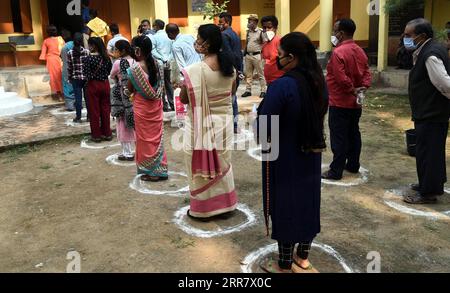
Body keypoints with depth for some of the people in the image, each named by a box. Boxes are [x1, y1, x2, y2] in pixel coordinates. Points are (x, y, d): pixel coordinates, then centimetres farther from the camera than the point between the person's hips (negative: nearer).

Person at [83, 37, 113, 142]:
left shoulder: (88, 59, -14)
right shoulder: (106, 57, -1)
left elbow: (88, 76, -17)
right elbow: (110, 71, 3)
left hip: (93, 85, -4)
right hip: (105, 84, 4)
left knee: (94, 111, 6)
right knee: (105, 109, 12)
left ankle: (96, 135, 13)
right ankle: (107, 133, 18)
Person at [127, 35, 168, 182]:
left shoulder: (135, 68, -18)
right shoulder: (157, 64, 0)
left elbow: (130, 89, -8)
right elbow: (161, 86, 6)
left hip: (142, 106, -5)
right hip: (156, 104, 6)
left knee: (145, 138, 7)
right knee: (156, 137, 14)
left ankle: (150, 171, 16)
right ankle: (160, 170, 21)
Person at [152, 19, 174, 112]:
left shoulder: (154, 37, -6)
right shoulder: (168, 37, 8)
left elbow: (153, 51, -13)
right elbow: (172, 50, 6)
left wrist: (163, 59, -12)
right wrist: (168, 59, -1)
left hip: (158, 64, -5)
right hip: (168, 64, 5)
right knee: (168, 84, 12)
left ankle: (165, 106, 1)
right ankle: (172, 105, 12)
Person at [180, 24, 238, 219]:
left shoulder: (195, 70, -21)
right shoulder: (230, 67, -3)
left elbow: (184, 99, -11)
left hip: (201, 123, -5)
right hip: (224, 121, 5)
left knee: (202, 165, 9)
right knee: (222, 162, 19)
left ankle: (203, 209, 21)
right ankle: (225, 204, 31)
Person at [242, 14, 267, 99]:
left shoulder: (260, 32, -7)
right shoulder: (248, 32, 11)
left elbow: (264, 44, -5)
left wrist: (262, 54, -10)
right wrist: (244, 53, 14)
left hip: (257, 55, -6)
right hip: (248, 55, 6)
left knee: (261, 74, 0)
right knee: (248, 74, 11)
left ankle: (263, 91, 5)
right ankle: (248, 90, 18)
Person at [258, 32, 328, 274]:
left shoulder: (282, 85, -26)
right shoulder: (318, 81, -2)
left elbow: (265, 125, -22)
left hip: (284, 158, -7)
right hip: (311, 155, 7)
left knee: (285, 205, 7)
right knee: (307, 201, 17)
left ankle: (285, 266, 22)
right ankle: (303, 258, 34)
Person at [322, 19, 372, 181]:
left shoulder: (338, 52, -19)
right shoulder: (360, 51, 10)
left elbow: (341, 79, -25)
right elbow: (367, 73, 6)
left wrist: (352, 91, -12)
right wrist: (363, 88, -6)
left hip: (340, 103, -9)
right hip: (356, 103, 9)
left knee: (339, 138, -3)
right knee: (353, 134, 16)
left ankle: (336, 171, 2)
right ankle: (353, 165, 26)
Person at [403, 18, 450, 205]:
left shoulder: (431, 55, -22)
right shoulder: (428, 50, 9)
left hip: (431, 115, -11)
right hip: (432, 113, 11)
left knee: (427, 152, 0)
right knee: (434, 151, 21)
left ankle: (428, 193, 12)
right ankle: (434, 184, 37)